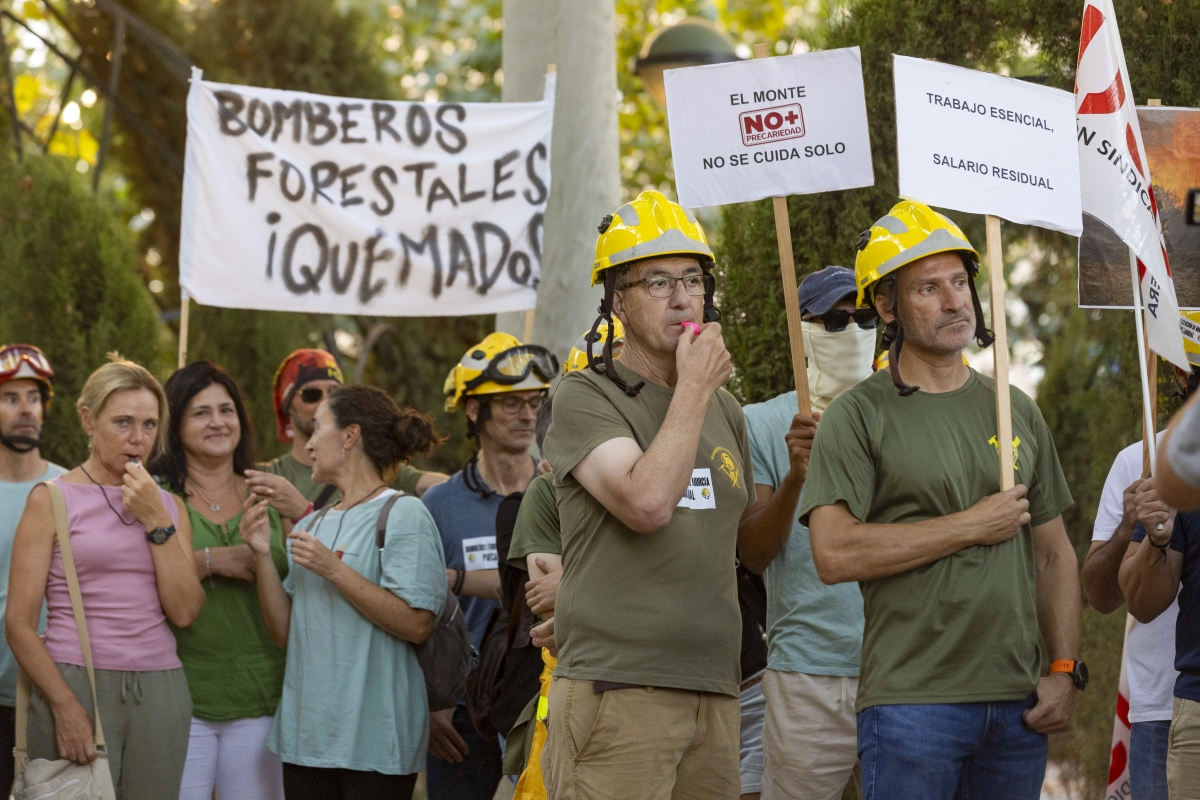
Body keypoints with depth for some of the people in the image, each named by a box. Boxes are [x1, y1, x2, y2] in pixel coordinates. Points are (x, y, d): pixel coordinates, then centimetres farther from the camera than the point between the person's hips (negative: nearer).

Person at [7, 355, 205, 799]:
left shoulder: (169, 506, 13)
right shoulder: (52, 500, 1)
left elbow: (184, 611, 3)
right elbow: (19, 622, -5)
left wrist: (157, 522, -4)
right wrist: (66, 707, -15)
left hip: (159, 693, 4)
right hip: (75, 684, -4)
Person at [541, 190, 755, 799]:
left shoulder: (724, 411, 19)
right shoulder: (584, 399, -3)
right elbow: (647, 503, -19)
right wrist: (694, 389, -10)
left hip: (713, 691, 7)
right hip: (617, 687, -6)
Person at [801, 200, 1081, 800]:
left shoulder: (1016, 411, 15)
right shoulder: (858, 417, -2)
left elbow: (1053, 554, 17)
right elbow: (834, 554, -15)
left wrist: (1065, 672, 6)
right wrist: (972, 526, -10)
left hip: (1018, 704, 5)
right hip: (911, 700, -5)